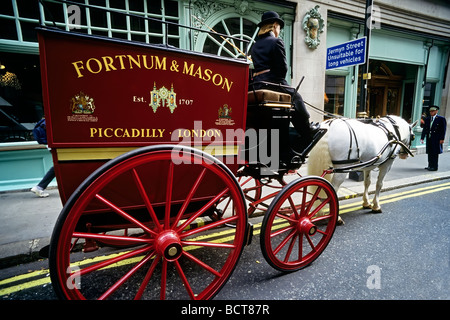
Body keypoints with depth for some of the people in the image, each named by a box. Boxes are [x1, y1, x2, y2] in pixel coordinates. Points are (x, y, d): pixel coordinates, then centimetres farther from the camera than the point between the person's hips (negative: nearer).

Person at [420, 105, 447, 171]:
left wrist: (442, 139, -12)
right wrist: (422, 138, 4)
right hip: (429, 138, 5)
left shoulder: (441, 119, -3)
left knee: (435, 153, -2)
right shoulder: (427, 119, 12)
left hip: (436, 139, -5)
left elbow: (443, 129, -5)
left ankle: (434, 167, 4)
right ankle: (430, 166, 18)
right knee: (429, 153, 10)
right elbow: (425, 129, 11)